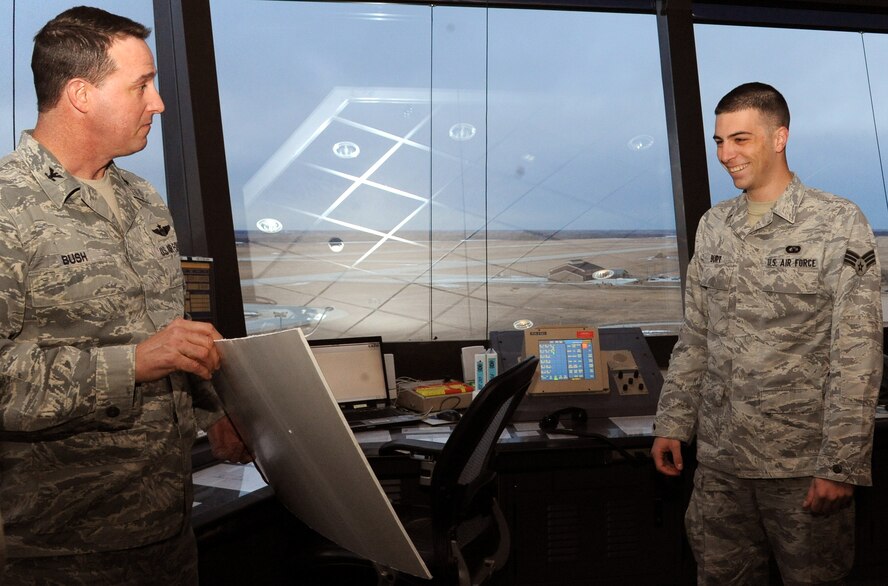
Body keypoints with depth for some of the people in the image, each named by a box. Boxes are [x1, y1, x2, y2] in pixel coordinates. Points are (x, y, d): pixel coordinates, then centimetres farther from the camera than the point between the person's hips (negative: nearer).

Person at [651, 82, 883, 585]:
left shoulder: (839, 223, -7)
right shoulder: (713, 227, 9)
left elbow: (858, 355, -12)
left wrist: (841, 465, -15)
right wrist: (672, 424, 8)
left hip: (803, 464, -4)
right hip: (719, 459, 5)